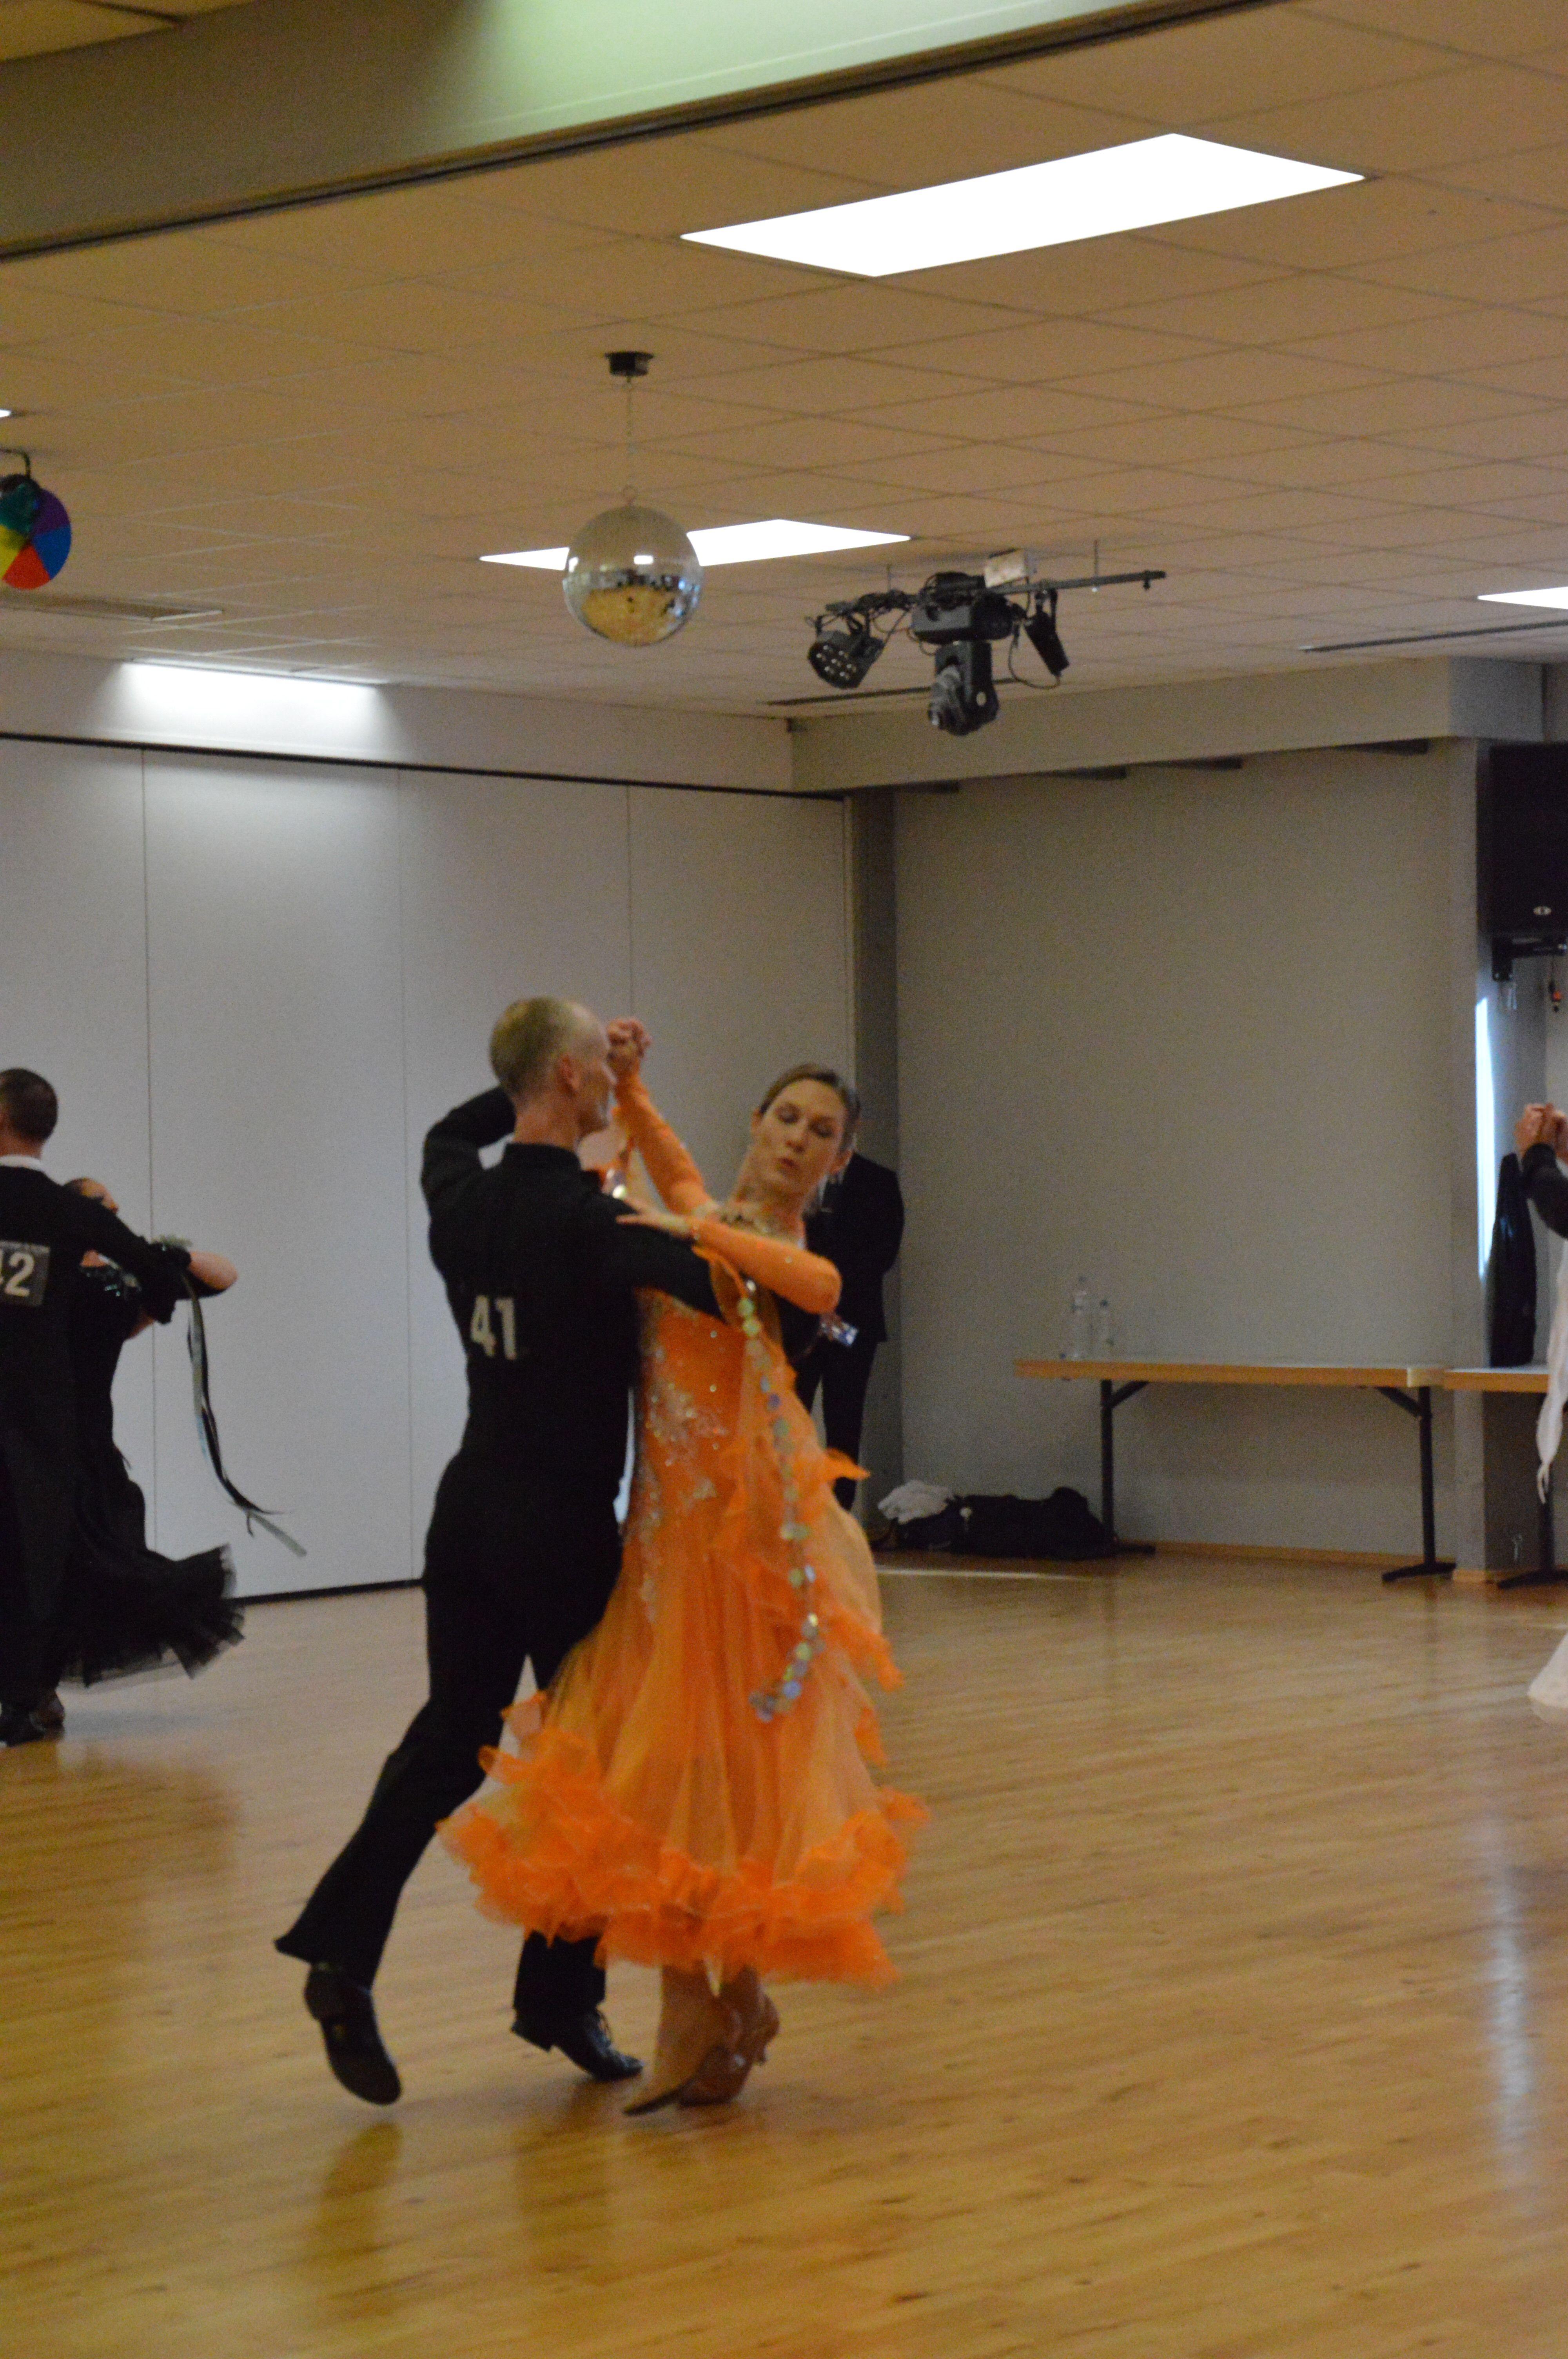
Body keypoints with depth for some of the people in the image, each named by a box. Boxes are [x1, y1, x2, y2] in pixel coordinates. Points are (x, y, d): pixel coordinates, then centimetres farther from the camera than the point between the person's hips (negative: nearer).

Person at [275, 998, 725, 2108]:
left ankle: (344, 1953, 1)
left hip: (471, 1509, 7)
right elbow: (720, 1288, -33)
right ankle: (562, 1999, 15)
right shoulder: (586, 1220, -20)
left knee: (450, 1736, 13)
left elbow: (448, 1134, 28)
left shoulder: (463, 1197, 2)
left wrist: (532, 1092, 24)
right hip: (564, 1524, -7)